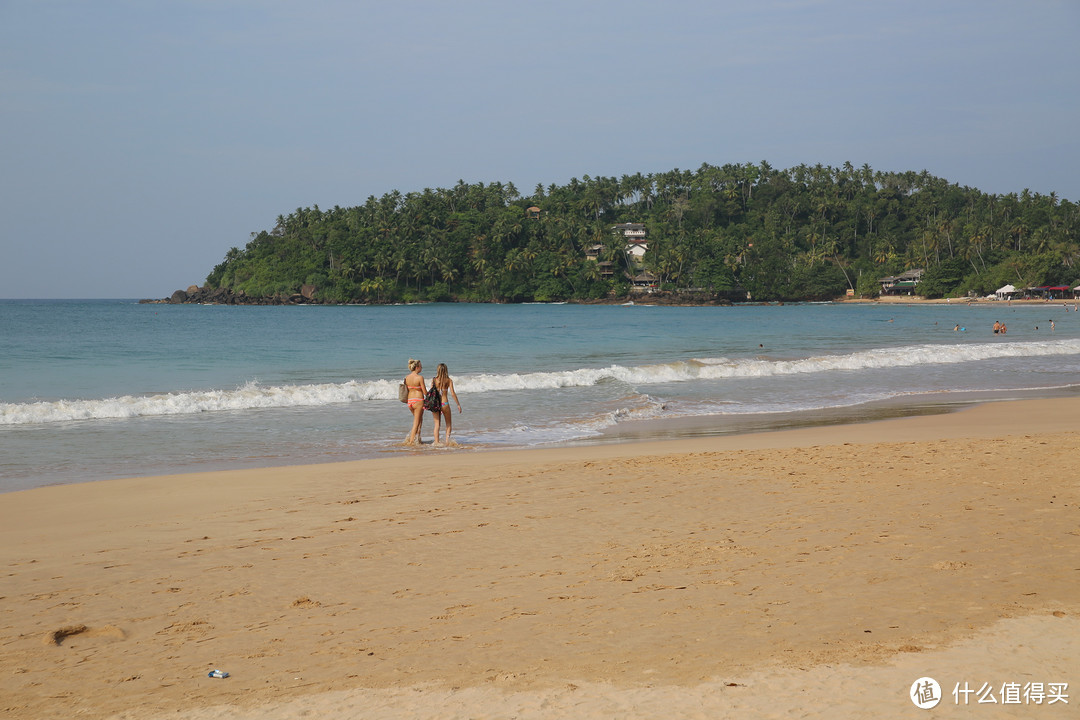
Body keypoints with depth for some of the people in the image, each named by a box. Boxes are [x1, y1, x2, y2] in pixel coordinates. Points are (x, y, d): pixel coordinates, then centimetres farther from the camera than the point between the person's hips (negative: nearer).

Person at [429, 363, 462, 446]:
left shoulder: (434, 380, 0)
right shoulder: (449, 380, -3)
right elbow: (452, 393, -7)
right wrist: (458, 404, -1)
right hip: (444, 403, -1)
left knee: (437, 424, 9)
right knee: (448, 423, 16)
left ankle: (436, 442, 0)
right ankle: (447, 440, 1)